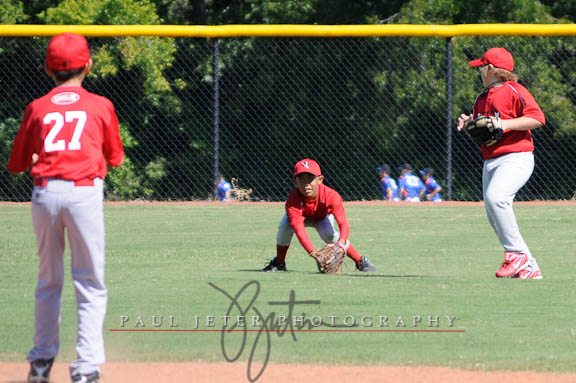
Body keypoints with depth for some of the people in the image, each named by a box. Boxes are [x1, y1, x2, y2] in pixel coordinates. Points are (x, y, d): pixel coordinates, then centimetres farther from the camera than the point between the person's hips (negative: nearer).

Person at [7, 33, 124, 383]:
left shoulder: (37, 108, 8)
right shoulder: (101, 106, 5)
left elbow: (17, 164, 13)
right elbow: (115, 158, 17)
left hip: (44, 193, 2)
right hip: (84, 192, -2)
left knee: (48, 282, 16)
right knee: (90, 285, 0)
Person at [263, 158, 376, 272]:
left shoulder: (331, 196, -38)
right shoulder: (293, 201, -40)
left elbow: (343, 223, -44)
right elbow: (299, 230, -47)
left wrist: (341, 242, -64)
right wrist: (313, 252, -61)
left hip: (323, 217, 0)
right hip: (302, 216, 0)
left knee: (329, 234, -30)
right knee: (285, 226, -30)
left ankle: (360, 262, -12)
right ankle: (279, 262, -6)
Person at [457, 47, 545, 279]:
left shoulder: (514, 91, -6)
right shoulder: (482, 99, 20)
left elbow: (537, 118, -14)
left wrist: (506, 124, -21)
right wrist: (468, 123, 8)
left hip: (516, 158, -9)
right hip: (490, 162, 9)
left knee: (495, 197, -32)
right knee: (495, 219, 2)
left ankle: (517, 253, -23)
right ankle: (529, 268, 8)